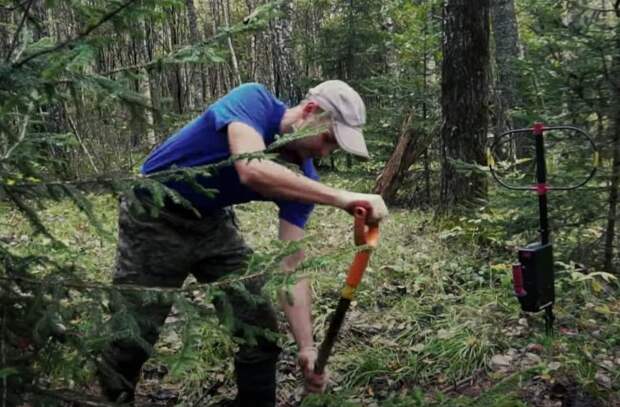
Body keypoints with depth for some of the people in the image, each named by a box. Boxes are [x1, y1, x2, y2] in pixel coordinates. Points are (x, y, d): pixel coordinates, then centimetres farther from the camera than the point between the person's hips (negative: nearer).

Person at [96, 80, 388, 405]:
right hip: (155, 219, -5)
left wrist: (306, 345, -21)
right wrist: (341, 198, -48)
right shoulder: (254, 100, -25)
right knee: (131, 340, 0)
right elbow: (252, 171, -46)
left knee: (261, 334, -1)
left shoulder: (302, 178, -11)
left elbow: (291, 264, -13)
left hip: (213, 224, 5)